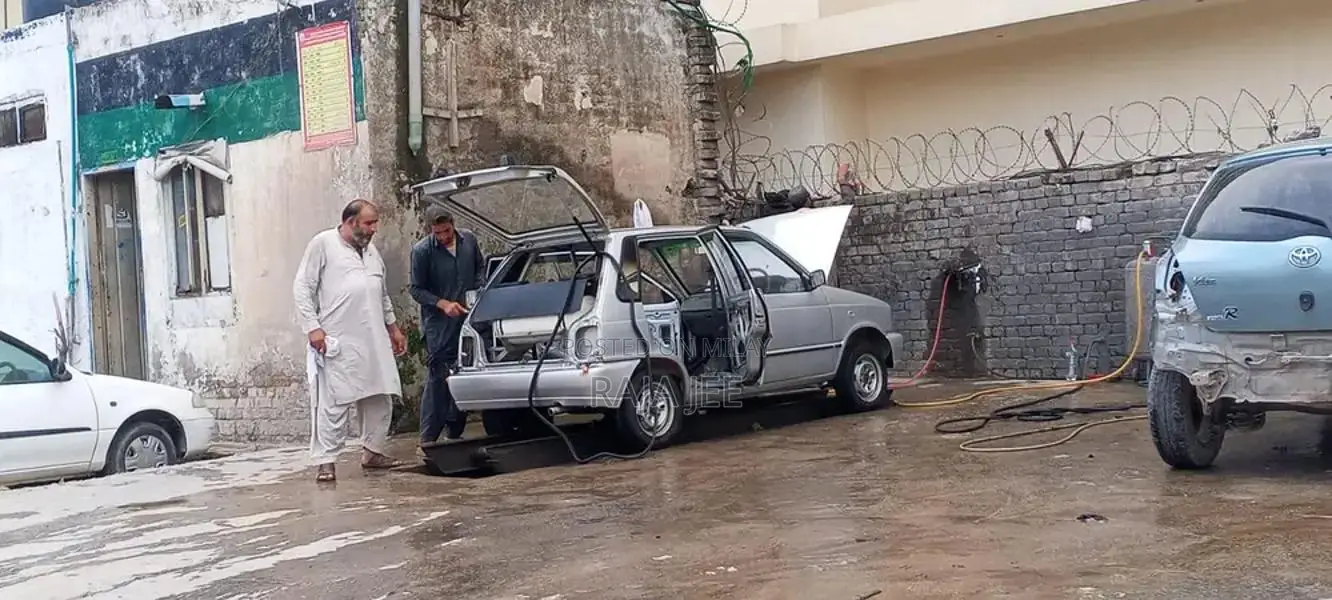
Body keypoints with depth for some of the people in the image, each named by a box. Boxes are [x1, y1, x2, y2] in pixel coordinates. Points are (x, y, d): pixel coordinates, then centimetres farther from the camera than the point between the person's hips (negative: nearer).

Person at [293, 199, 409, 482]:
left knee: (381, 399, 9)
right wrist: (312, 327, -13)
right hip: (337, 343, -7)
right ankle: (326, 461, -4)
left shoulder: (371, 251, 19)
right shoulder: (323, 243, -2)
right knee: (332, 403, -8)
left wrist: (393, 327, 24)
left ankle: (373, 451, 22)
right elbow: (302, 288, -5)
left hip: (374, 342, 7)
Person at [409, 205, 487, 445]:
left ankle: (454, 432, 21)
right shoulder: (422, 250, -9)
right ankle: (428, 439, -4)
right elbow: (417, 290, -4)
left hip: (467, 319, 5)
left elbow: (480, 267, 19)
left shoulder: (469, 239, 3)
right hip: (439, 326, -5)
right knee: (438, 378, -8)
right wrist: (443, 304, -17)